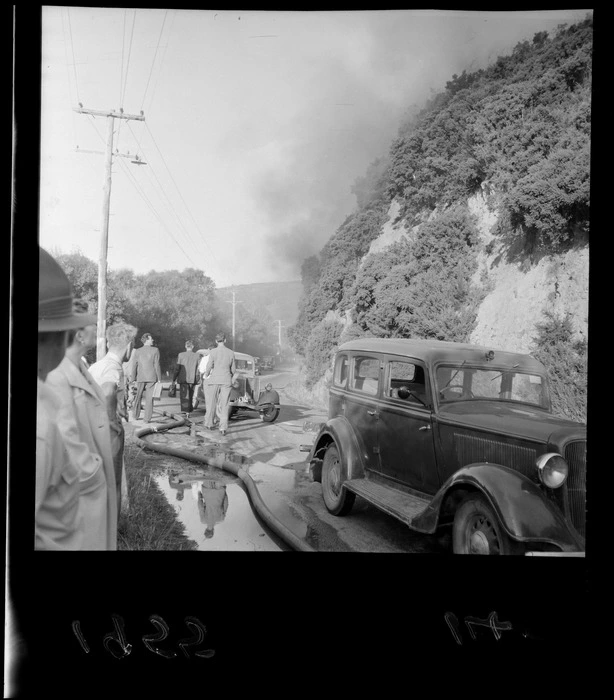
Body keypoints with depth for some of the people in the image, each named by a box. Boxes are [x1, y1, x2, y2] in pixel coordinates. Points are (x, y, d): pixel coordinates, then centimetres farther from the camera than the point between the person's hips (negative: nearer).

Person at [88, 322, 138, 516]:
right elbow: (107, 393, -37)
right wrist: (112, 419, -23)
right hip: (109, 433, -9)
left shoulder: (96, 365, 8)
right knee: (112, 487, 3)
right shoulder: (114, 367, -19)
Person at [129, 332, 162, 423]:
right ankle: (147, 418, -1)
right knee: (149, 398, 1)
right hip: (152, 378, -2)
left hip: (140, 378, 2)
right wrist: (159, 378, -2)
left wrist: (132, 379, 7)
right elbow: (157, 365, -7)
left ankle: (136, 416, 22)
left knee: (138, 397, 16)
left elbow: (134, 366, 2)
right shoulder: (155, 350, -4)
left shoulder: (137, 351, 2)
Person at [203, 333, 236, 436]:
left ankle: (209, 424, 25)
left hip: (214, 380, -2)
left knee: (211, 403, 14)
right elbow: (233, 370, 8)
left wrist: (207, 375, 13)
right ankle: (223, 428, -6)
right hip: (226, 381, 2)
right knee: (224, 405, 2)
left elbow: (209, 367, -8)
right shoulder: (231, 353, 2)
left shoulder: (213, 352, -8)